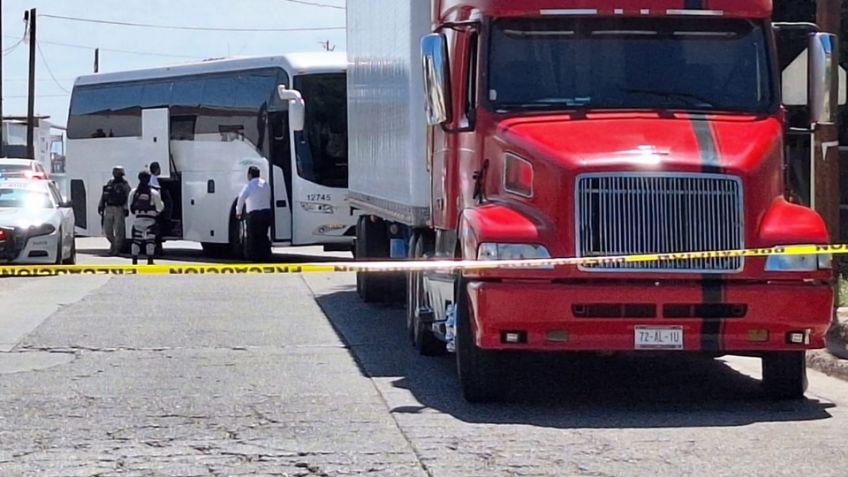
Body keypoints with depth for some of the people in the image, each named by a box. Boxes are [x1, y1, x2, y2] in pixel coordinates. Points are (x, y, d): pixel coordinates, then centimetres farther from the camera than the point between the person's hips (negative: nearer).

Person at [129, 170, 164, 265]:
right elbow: (159, 207, -3)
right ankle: (150, 260, -4)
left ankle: (134, 260, 10)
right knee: (150, 240, 1)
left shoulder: (133, 192, 0)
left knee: (136, 240, 10)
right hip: (150, 221, -3)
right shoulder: (154, 193, -9)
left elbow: (131, 207, 8)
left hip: (137, 220, 3)